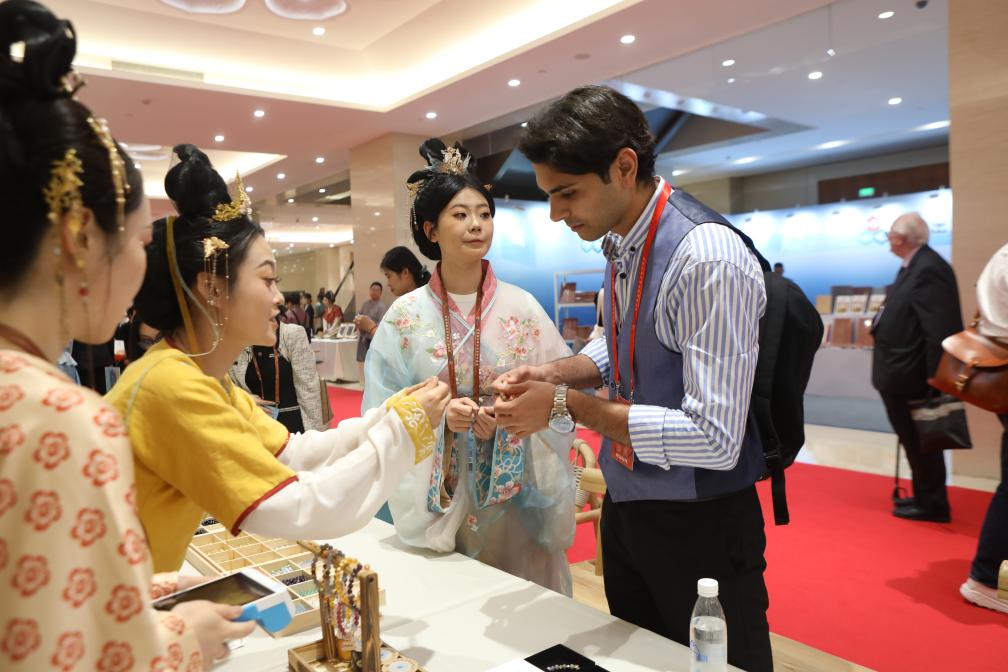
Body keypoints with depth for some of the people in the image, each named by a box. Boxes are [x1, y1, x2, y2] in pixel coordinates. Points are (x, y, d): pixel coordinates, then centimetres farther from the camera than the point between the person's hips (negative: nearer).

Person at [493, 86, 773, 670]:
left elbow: (714, 441, -27)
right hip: (626, 506, 8)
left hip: (698, 525, -8)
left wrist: (567, 404, -24)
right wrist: (555, 374, -4)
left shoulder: (708, 260, -26)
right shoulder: (621, 243, 0)